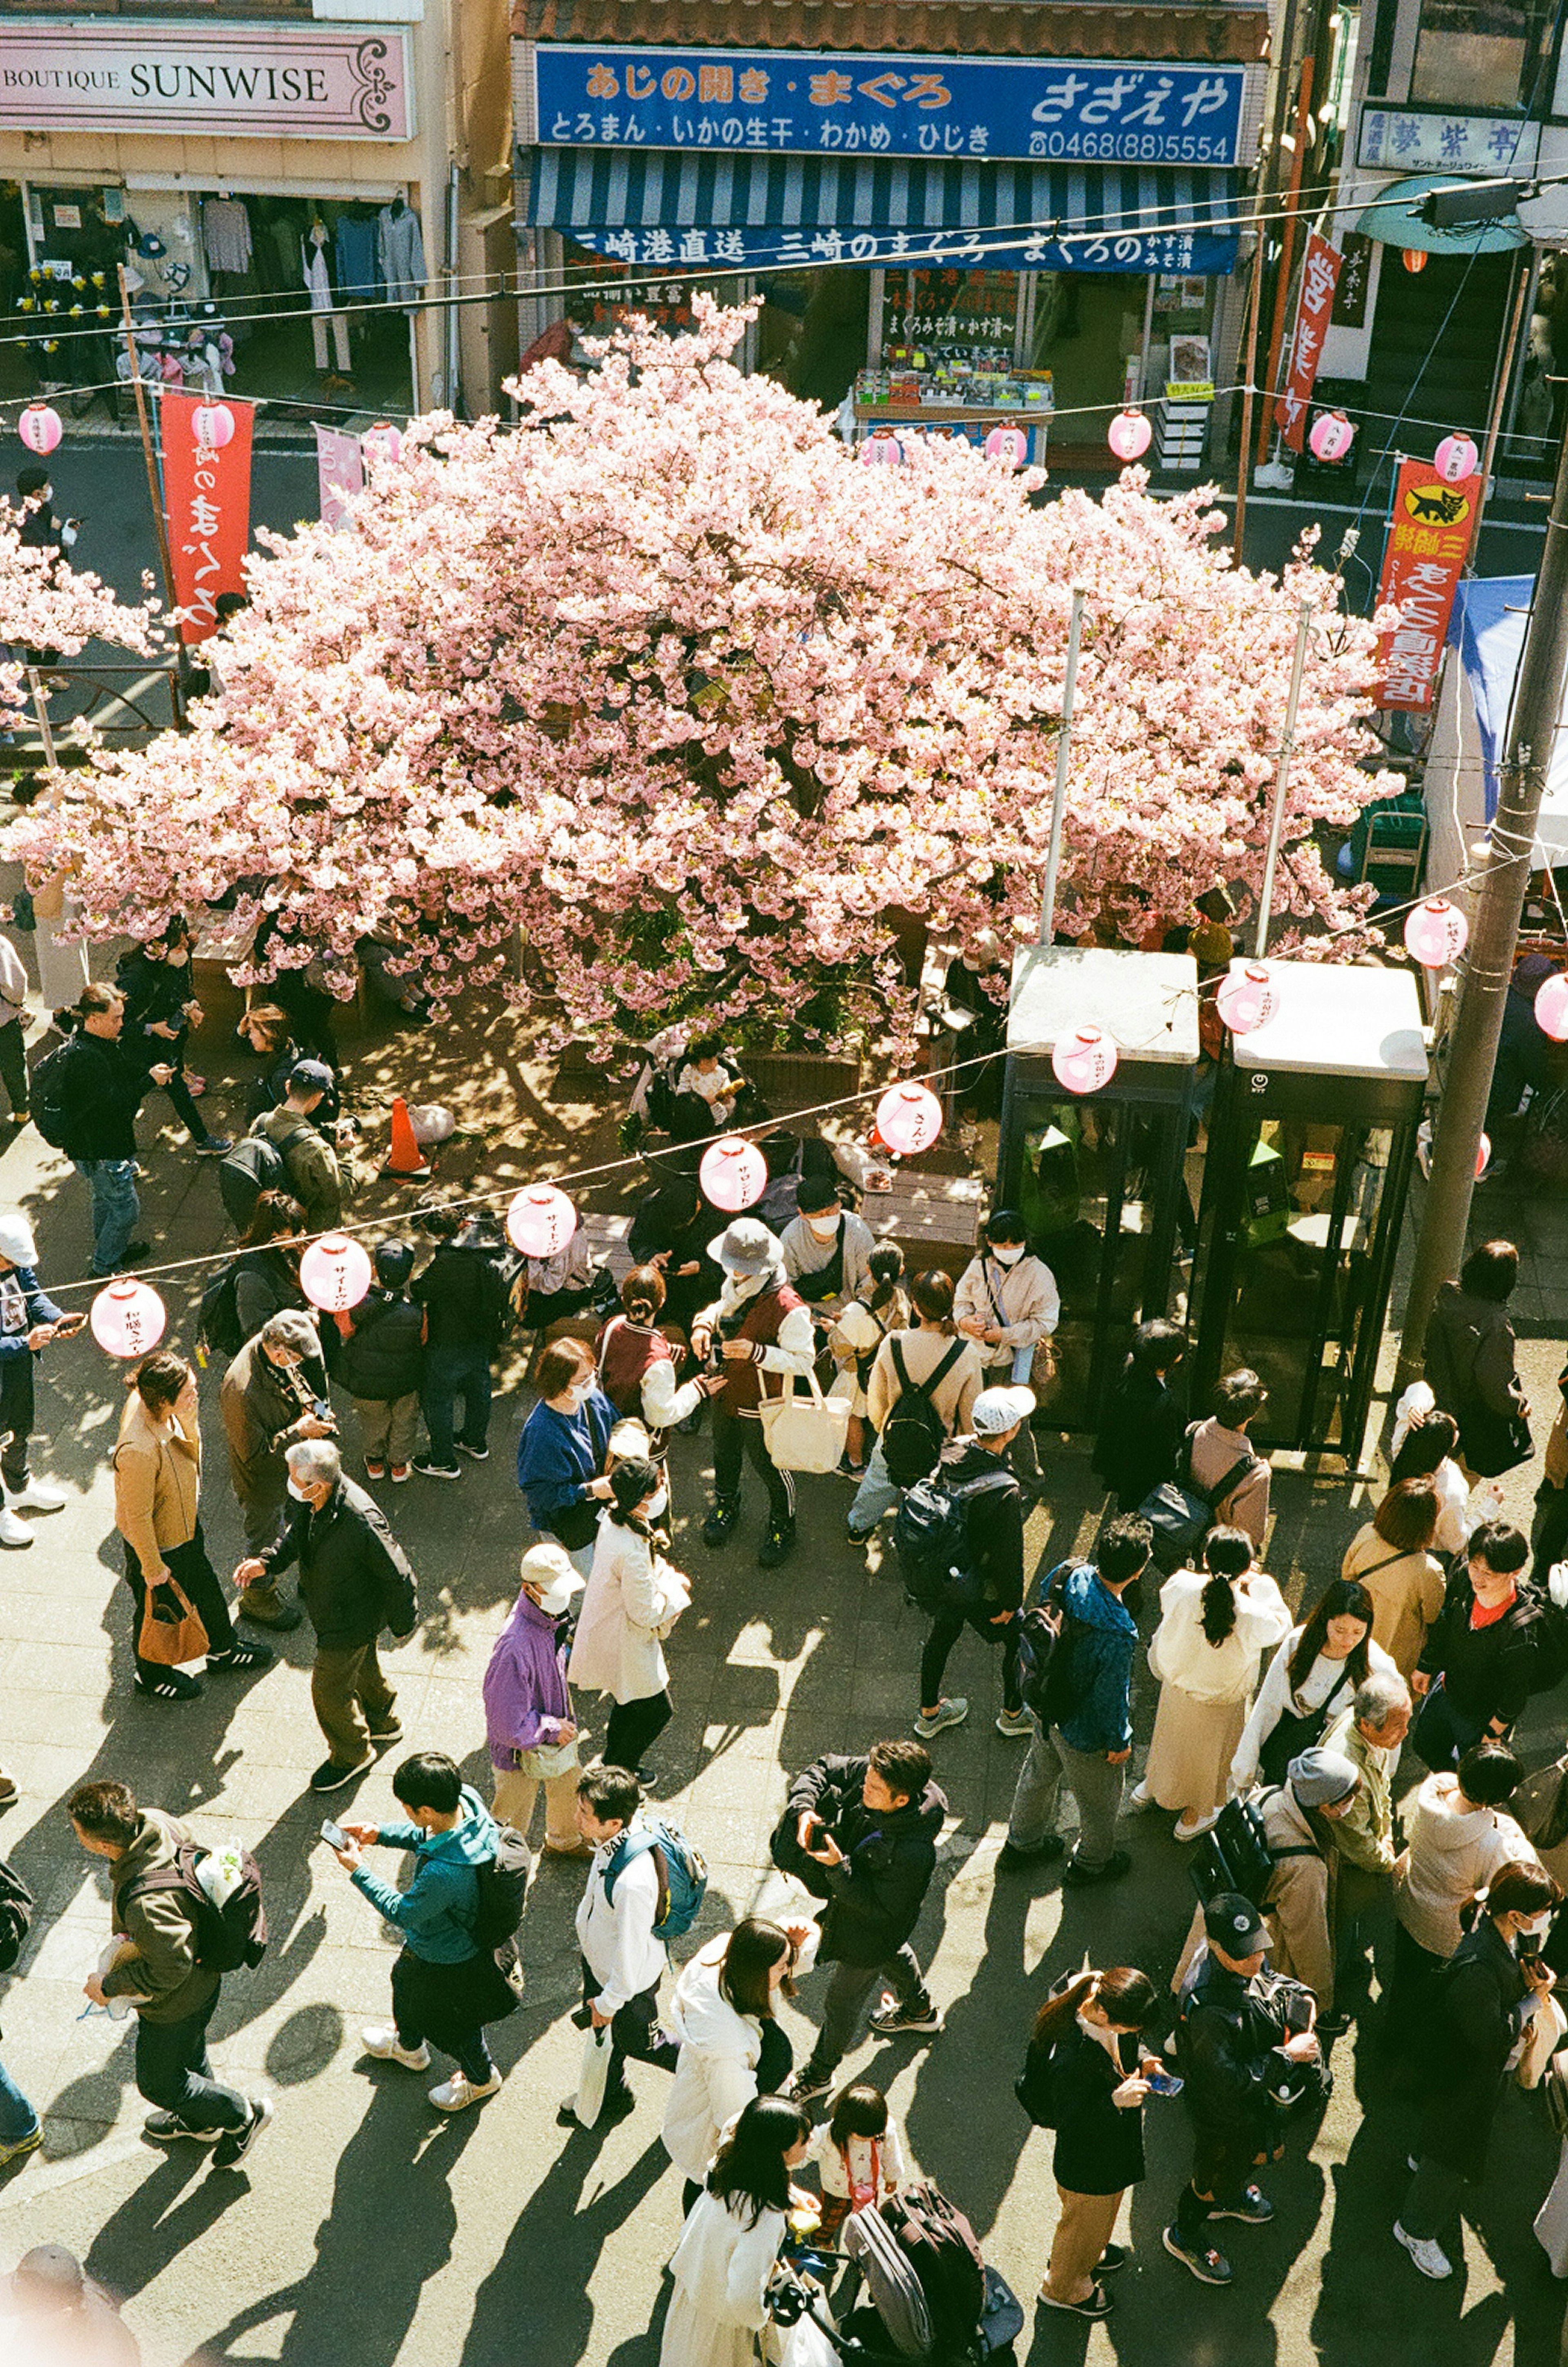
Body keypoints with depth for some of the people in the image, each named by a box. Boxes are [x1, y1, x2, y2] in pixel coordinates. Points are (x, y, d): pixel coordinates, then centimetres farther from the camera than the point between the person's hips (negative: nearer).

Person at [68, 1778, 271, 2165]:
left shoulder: (146, 1904, -46)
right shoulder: (154, 1821, -22)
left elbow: (171, 1968, -33)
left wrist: (110, 1986, -17)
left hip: (176, 2001, -8)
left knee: (158, 2083, 21)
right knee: (189, 2053, 34)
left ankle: (241, 2115, 39)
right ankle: (200, 2121, 60)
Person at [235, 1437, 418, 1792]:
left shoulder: (361, 1522, -41)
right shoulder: (312, 1502, -18)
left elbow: (398, 1576, -26)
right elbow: (297, 1533, 6)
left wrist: (401, 1624, -11)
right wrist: (268, 1561, -11)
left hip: (350, 1622, -7)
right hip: (328, 1608, 7)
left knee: (329, 1687, 12)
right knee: (361, 1668, 30)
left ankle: (351, 1754, 39)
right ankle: (383, 1721, 58)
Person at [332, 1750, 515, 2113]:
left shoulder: (444, 1873, -48)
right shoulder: (466, 1798, -26)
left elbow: (403, 1913, -26)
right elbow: (426, 1835, -2)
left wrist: (358, 1872, -19)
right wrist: (380, 1834, -12)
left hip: (446, 1960, -8)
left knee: (450, 2024, 24)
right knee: (405, 1981, 35)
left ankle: (481, 2077, 55)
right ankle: (408, 2046, 66)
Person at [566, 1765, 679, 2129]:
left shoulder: (633, 1882, -45)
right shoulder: (629, 1825, -21)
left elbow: (631, 1951, -30)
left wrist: (609, 2002, -14)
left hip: (630, 1977, -8)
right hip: (597, 1957, 8)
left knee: (637, 2042, 21)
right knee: (602, 2032, 29)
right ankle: (609, 2099, 56)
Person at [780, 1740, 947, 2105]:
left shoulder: (913, 1853, -45)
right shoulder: (870, 1773, -28)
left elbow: (878, 1906, -32)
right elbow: (823, 1769, -14)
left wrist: (838, 1866, -40)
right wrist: (805, 1809, -31)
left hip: (871, 1932, -7)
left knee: (841, 2005, 19)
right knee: (895, 1956, 38)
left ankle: (819, 2075, 47)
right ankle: (920, 2010, 69)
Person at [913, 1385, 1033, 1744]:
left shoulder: (952, 1454, -16)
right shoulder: (1005, 1493, -36)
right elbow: (1008, 1553, -24)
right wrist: (1011, 1602, -8)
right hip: (981, 1588, -6)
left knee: (942, 1634, 27)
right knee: (1018, 1639, 21)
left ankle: (929, 1713, 49)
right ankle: (1014, 1713, 44)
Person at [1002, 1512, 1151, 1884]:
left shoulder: (1071, 1578, -22)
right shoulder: (1117, 1636, -41)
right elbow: (1111, 1696, -26)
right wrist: (1119, 1743, -7)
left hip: (1045, 1709, 6)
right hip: (1085, 1734, -6)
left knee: (1040, 1772, 32)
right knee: (1099, 1801, 24)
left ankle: (1023, 1840, 56)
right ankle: (1092, 1862, 50)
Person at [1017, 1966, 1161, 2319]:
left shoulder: (1103, 1995, -22)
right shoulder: (1071, 2060, -44)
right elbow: (1070, 2122, -28)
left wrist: (1142, 2061, -14)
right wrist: (1116, 2101, -39)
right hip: (1087, 2164, -7)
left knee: (1102, 2211, 35)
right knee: (1086, 2217, 23)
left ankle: (1089, 2252, 66)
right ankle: (1064, 2287, 53)